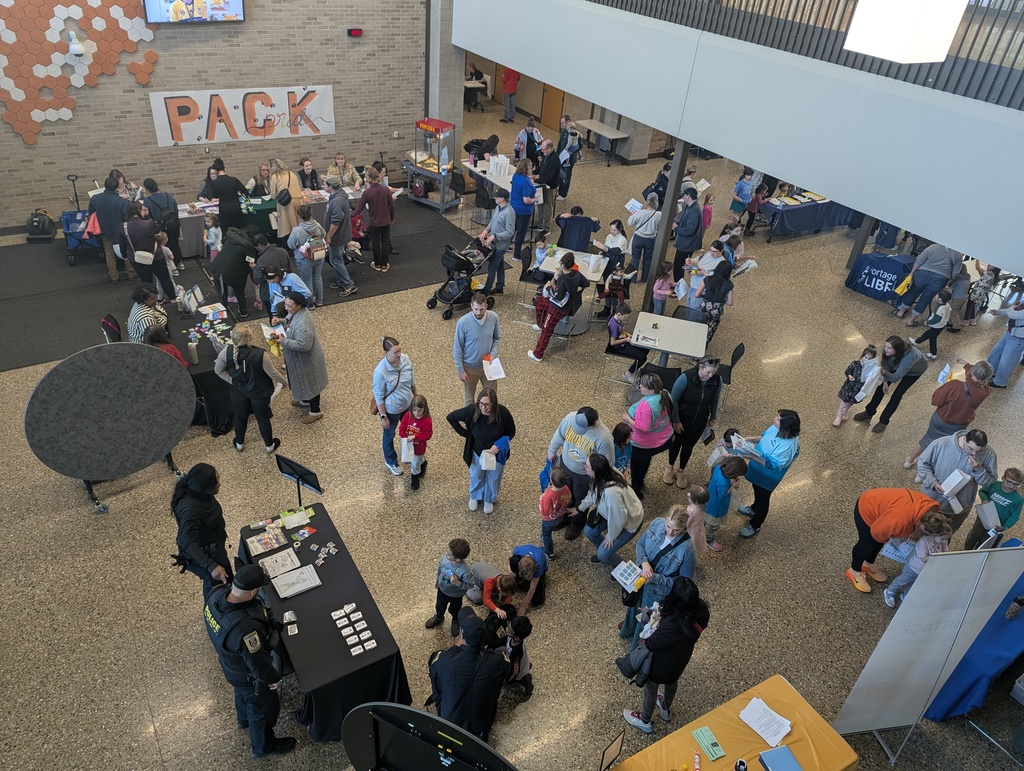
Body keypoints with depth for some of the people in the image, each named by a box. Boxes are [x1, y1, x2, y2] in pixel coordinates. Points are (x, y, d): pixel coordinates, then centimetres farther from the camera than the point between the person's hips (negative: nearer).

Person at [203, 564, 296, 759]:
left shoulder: (217, 594, -28)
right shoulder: (244, 628, -49)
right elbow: (258, 663, -32)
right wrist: (274, 678, -11)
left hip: (231, 664, 7)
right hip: (249, 675, -7)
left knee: (243, 693, 38)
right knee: (263, 707, 24)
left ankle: (244, 719, 69)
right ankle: (263, 746, 51)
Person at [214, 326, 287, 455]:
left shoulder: (226, 352, -24)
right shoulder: (260, 355, -32)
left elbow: (218, 370, -8)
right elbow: (273, 373, -18)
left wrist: (232, 380, -1)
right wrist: (284, 382, 1)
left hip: (238, 392, 3)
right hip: (259, 392, -3)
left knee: (240, 417, 26)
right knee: (263, 418, 19)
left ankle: (239, 444, 50)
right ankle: (269, 446, 40)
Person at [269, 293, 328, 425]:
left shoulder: (303, 324, -37)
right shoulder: (295, 312, -7)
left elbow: (303, 345, -36)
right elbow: (290, 324, 13)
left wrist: (283, 341, -32)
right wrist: (280, 321, -6)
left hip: (306, 360, -9)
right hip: (299, 358, 9)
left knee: (309, 383, 10)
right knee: (303, 382, 30)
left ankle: (315, 411, 30)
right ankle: (305, 400, 54)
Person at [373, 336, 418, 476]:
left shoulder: (406, 359, -17)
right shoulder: (380, 371, -33)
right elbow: (378, 396, -21)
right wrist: (383, 417, -15)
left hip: (408, 404, 5)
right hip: (391, 409, -5)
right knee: (389, 435, 22)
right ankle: (391, 462, 48)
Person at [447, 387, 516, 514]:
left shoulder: (503, 413, -31)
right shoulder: (472, 410, -30)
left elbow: (511, 433, -13)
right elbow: (451, 417, -13)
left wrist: (500, 444, -28)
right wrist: (464, 433, -13)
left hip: (496, 454, -1)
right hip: (477, 453, 1)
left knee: (492, 479, 26)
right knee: (476, 477, 28)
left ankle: (489, 500, 56)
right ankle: (474, 497, 59)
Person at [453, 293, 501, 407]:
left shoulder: (494, 317, -15)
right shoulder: (463, 322, -24)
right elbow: (457, 348, -14)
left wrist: (493, 353, -14)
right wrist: (460, 370, -12)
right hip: (470, 367, -3)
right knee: (469, 398, 17)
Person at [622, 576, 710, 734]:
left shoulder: (671, 625, -47)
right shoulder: (701, 609, -27)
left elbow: (652, 645, -30)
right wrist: (661, 620, -10)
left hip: (663, 664, -6)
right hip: (682, 657, 6)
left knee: (650, 688, 25)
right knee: (672, 682, 36)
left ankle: (644, 721, 52)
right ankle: (666, 709, 65)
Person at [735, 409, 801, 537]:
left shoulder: (788, 445, -40)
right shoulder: (776, 428, -17)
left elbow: (773, 466, -36)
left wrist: (753, 457, -40)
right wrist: (753, 439, -12)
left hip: (768, 477, -7)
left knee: (763, 499, 18)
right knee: (757, 491, 34)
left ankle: (755, 526, 42)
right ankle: (753, 509, 63)